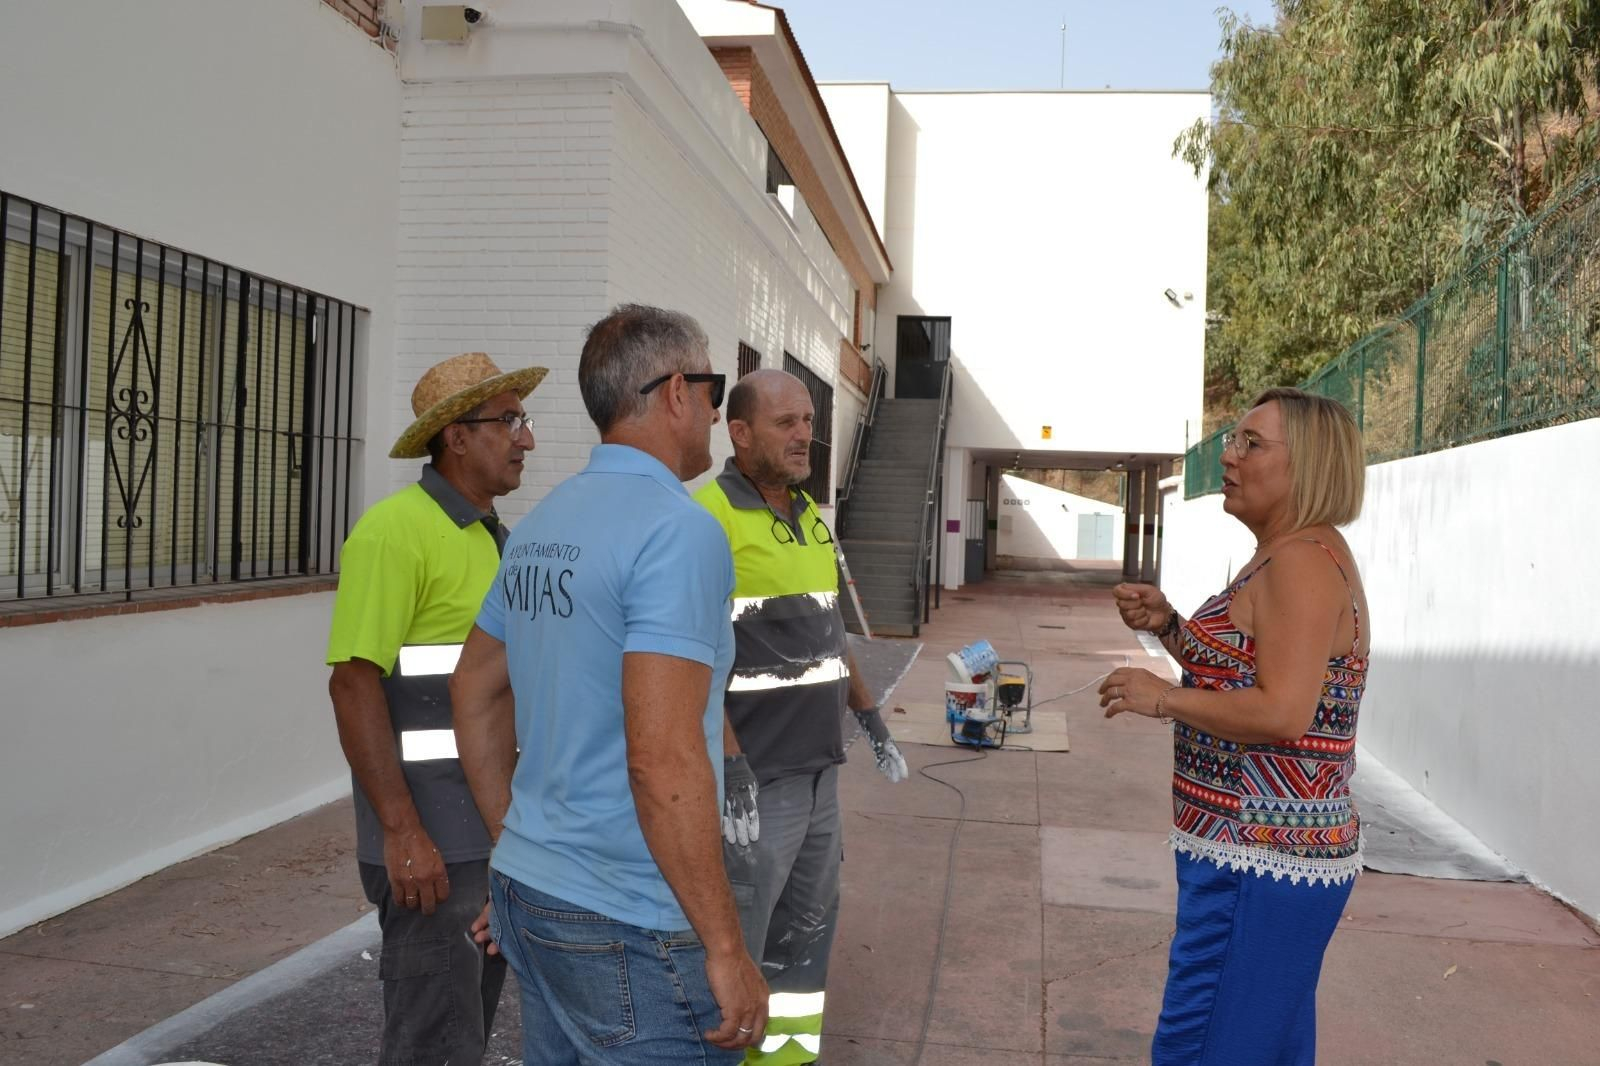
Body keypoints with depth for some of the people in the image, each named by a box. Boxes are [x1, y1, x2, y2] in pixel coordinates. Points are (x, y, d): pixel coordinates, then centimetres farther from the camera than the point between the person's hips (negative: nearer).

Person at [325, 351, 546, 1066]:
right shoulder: (397, 529, -15)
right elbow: (354, 683, -20)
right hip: (431, 835, -9)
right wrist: (402, 832, -23)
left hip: (497, 828, 9)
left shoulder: (491, 537, 13)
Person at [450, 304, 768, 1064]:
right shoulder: (678, 530, -19)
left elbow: (474, 693, 16)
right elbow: (665, 762, -26)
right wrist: (725, 948, -17)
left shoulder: (542, 524, 7)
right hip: (628, 930, -8)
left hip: (529, 891, 8)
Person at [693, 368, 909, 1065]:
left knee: (808, 926, 18)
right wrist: (731, 767, -24)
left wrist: (871, 719, 18)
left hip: (819, 769, 8)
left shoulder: (811, 517, 12)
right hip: (754, 775, -8)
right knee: (735, 940, 2)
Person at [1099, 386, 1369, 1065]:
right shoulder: (1291, 556, 14)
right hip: (1274, 853, 11)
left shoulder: (1303, 561, -18)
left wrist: (1162, 698, -16)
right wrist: (1169, 628, 8)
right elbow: (1236, 673, 23)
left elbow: (1281, 713, -27)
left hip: (1257, 863, -11)